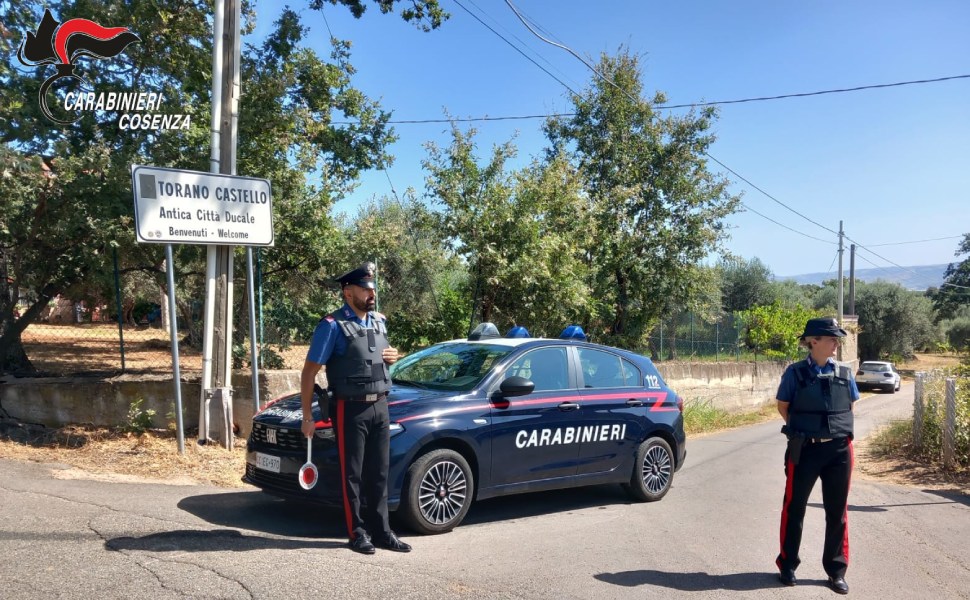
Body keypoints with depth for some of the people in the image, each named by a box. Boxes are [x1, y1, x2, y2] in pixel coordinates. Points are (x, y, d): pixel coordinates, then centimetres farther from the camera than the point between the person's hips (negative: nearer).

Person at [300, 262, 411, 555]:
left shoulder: (379, 321, 10)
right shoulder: (333, 325, -10)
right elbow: (309, 372, -10)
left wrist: (393, 356, 2)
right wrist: (307, 416, -12)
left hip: (380, 407, 6)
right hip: (351, 409, -6)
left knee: (379, 473, 10)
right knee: (353, 475, 3)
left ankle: (381, 532, 18)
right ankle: (357, 534, 13)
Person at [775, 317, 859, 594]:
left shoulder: (844, 373, 3)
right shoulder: (796, 372, -7)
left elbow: (850, 406, 17)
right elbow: (783, 406, 5)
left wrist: (838, 429, 8)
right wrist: (800, 430, 5)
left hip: (839, 449, 3)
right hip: (805, 449, -3)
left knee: (837, 511, 10)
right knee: (794, 508, 8)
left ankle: (836, 570, 24)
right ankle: (788, 565, 24)